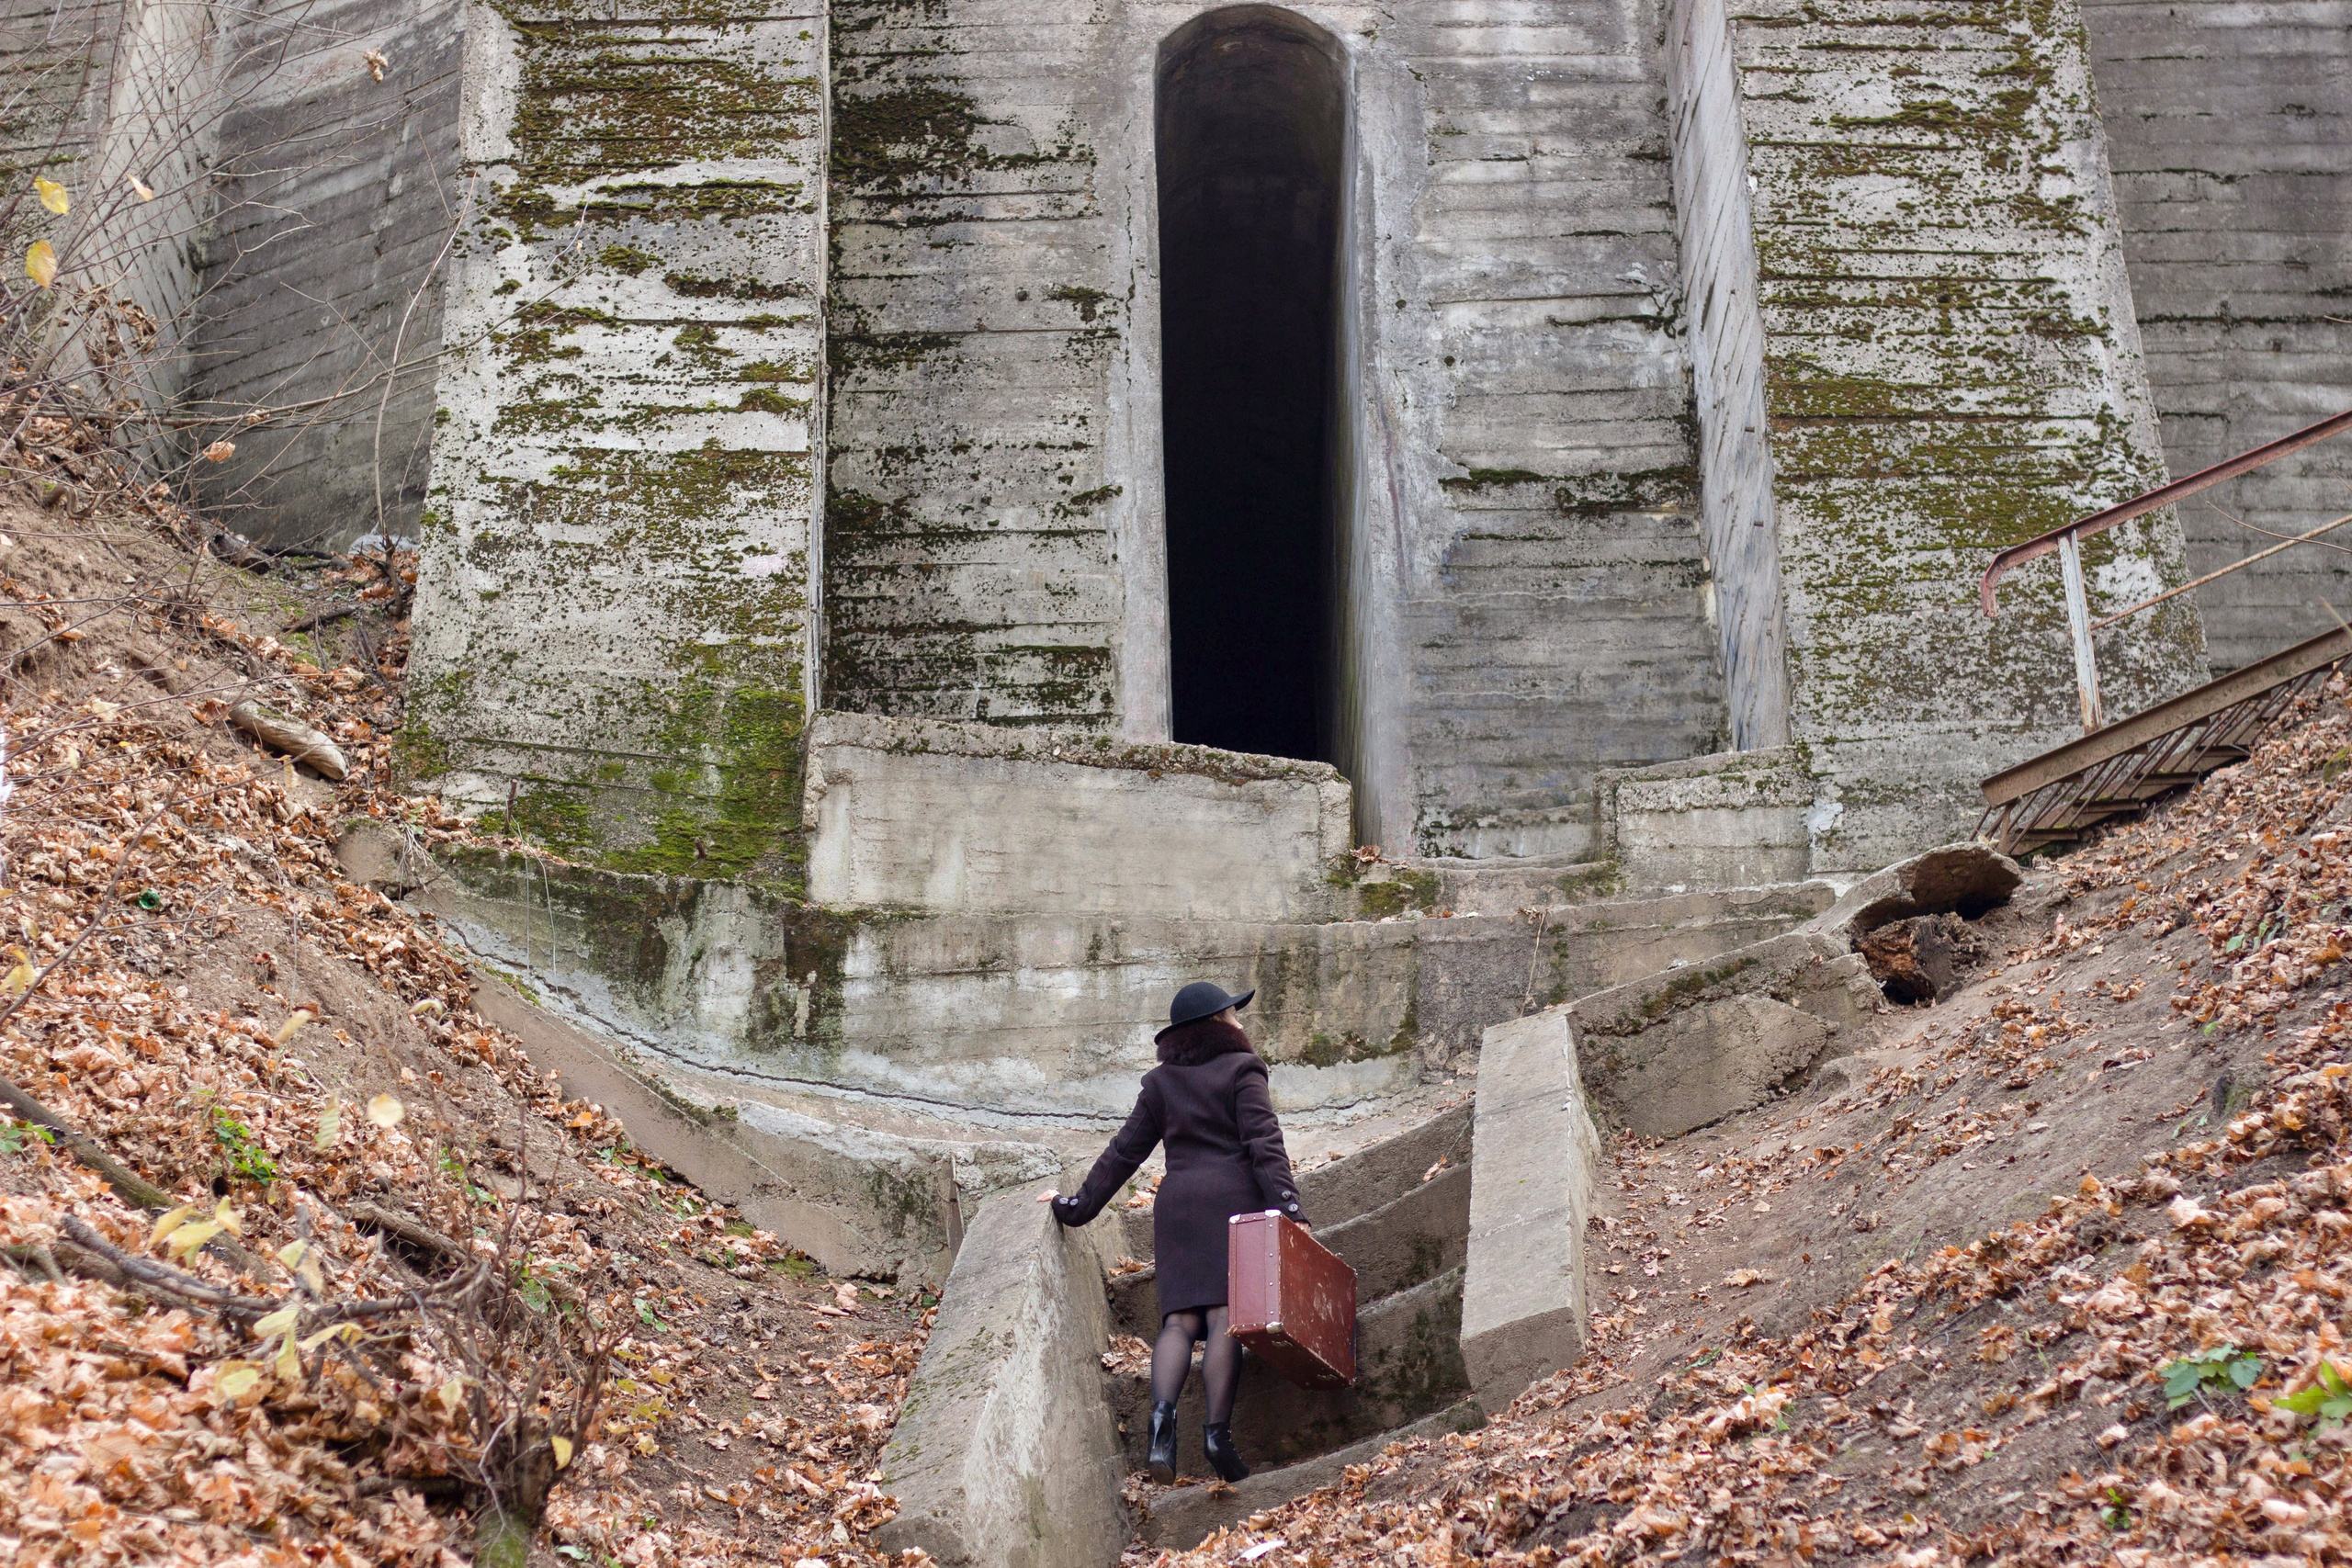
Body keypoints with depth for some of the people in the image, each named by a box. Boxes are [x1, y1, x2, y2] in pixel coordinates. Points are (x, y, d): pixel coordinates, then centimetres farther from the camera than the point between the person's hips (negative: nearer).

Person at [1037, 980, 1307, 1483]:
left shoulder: (1160, 1081, 17)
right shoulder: (1241, 1069, 5)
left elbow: (1124, 1151, 16)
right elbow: (1264, 1143, -7)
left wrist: (1081, 1204, 23)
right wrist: (1288, 1206, -14)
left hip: (1177, 1202, 4)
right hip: (1232, 1200, -4)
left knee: (1179, 1319, -2)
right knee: (1225, 1317, -9)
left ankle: (1163, 1412, -24)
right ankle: (1218, 1430, -19)